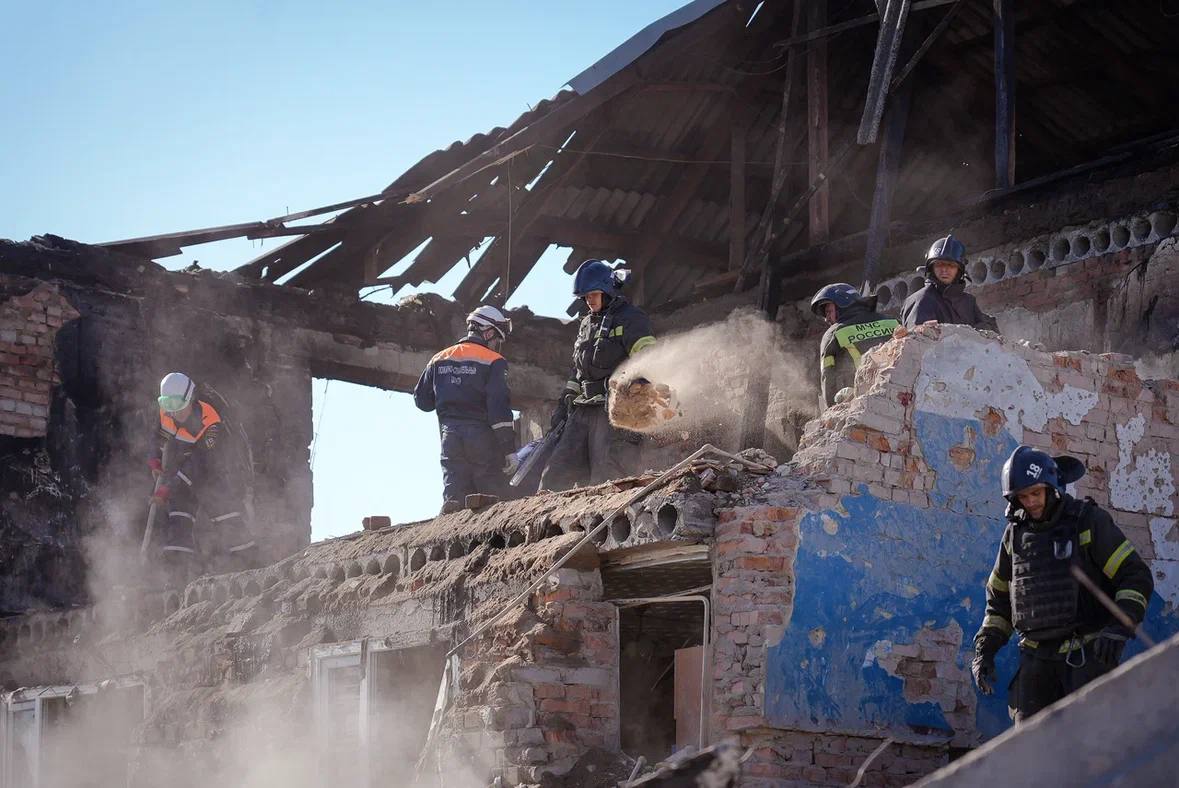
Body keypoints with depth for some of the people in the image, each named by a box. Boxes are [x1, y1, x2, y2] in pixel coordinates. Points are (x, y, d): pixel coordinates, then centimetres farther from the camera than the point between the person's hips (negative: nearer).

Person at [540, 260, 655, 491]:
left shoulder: (631, 319, -2)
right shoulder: (587, 324, 24)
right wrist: (564, 404, 24)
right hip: (584, 410, 8)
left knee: (606, 481, -14)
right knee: (555, 476, 1)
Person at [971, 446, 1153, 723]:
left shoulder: (1090, 521, -3)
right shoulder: (1016, 532, 12)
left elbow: (1136, 576, -7)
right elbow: (999, 596, 22)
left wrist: (1120, 627, -23)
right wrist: (985, 648, 12)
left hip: (1087, 655, -5)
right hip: (1038, 656, 5)